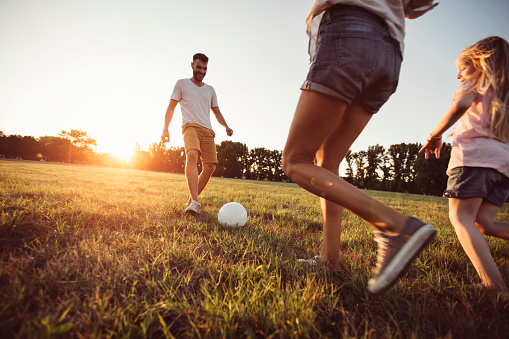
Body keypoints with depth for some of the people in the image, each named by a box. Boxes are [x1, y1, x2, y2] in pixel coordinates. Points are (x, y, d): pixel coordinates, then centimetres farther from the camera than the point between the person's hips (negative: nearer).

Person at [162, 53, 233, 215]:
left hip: (207, 130, 5)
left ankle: (191, 200, 6)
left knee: (210, 166, -10)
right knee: (192, 155, -34)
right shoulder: (182, 84, 15)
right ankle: (195, 201, -41)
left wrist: (226, 127, 9)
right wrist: (165, 129, -2)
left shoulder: (210, 90, 26)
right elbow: (171, 107, 10)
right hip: (190, 126, -4)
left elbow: (217, 112, 28)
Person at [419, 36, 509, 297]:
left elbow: (461, 104, -16)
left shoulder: (477, 83, 8)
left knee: (461, 218, -14)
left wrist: (435, 134, -9)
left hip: (474, 157, -8)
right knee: (484, 223, 8)